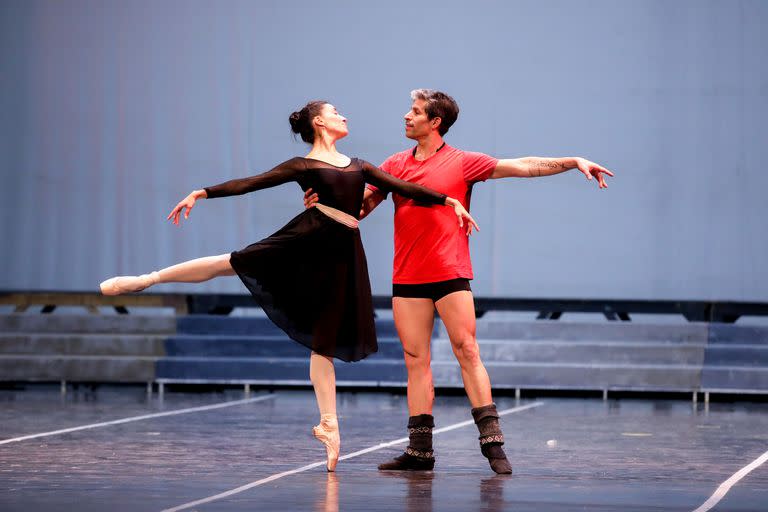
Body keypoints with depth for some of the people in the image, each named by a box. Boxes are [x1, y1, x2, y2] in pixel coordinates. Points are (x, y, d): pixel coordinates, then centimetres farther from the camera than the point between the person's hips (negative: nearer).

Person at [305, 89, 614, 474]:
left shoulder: (462, 162, 3)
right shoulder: (396, 165, 14)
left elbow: (523, 166, 1)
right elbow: (360, 205, 17)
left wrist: (575, 162, -6)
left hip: (450, 274, -4)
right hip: (407, 279, 4)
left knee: (467, 351, -8)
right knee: (415, 359, 3)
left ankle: (492, 441, -6)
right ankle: (420, 450, 4)